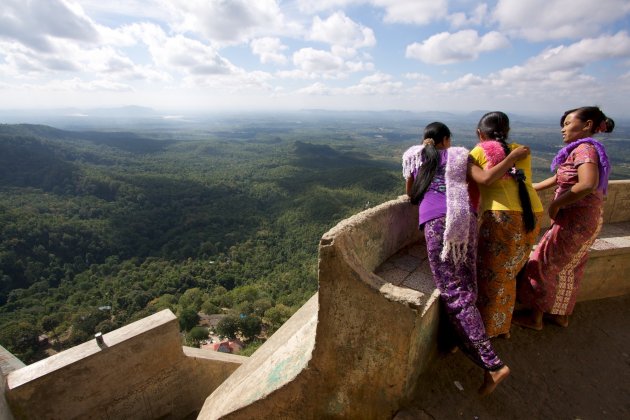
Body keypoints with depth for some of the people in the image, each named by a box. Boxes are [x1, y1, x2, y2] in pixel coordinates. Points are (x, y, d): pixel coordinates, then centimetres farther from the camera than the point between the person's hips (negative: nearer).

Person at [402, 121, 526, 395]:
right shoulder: (458, 156, 20)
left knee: (455, 295, -3)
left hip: (436, 222, -3)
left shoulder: (413, 155, 20)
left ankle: (493, 365, -3)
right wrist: (514, 156, 19)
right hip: (466, 220, 4)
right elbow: (487, 178, 6)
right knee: (466, 289, 12)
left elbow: (410, 193, 24)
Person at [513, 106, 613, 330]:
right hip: (585, 220, 9)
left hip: (574, 221, -9)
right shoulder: (585, 149, 13)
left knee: (543, 265, 1)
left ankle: (535, 317, 15)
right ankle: (561, 315, 34)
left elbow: (588, 184, -32)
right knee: (568, 269, 19)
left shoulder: (585, 148, -16)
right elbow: (558, 179, 23)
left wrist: (555, 204, -22)